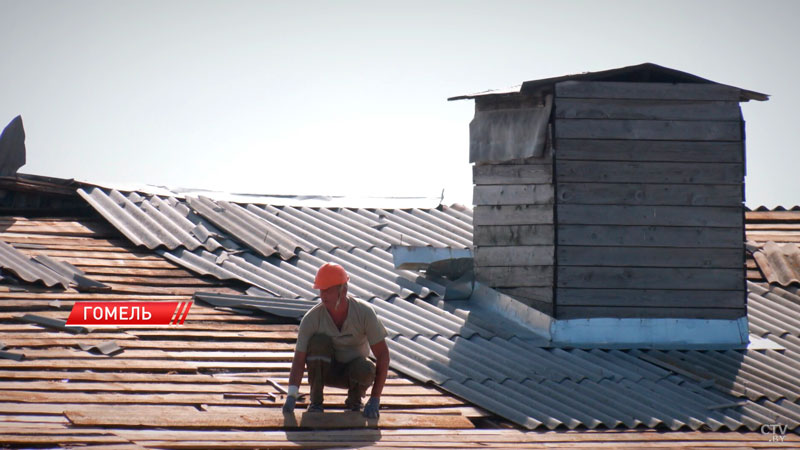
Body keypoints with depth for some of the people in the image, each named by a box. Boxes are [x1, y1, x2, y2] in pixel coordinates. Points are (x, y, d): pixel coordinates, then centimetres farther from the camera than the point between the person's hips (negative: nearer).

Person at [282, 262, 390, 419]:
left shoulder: (364, 313, -23)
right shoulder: (311, 318, -22)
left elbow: (383, 355, -21)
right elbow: (299, 360, -22)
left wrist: (375, 400, -27)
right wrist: (291, 397, -38)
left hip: (353, 371, 0)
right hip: (326, 372, 0)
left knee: (367, 370, -36)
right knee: (318, 341, -31)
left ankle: (354, 399, -2)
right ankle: (315, 402, -16)